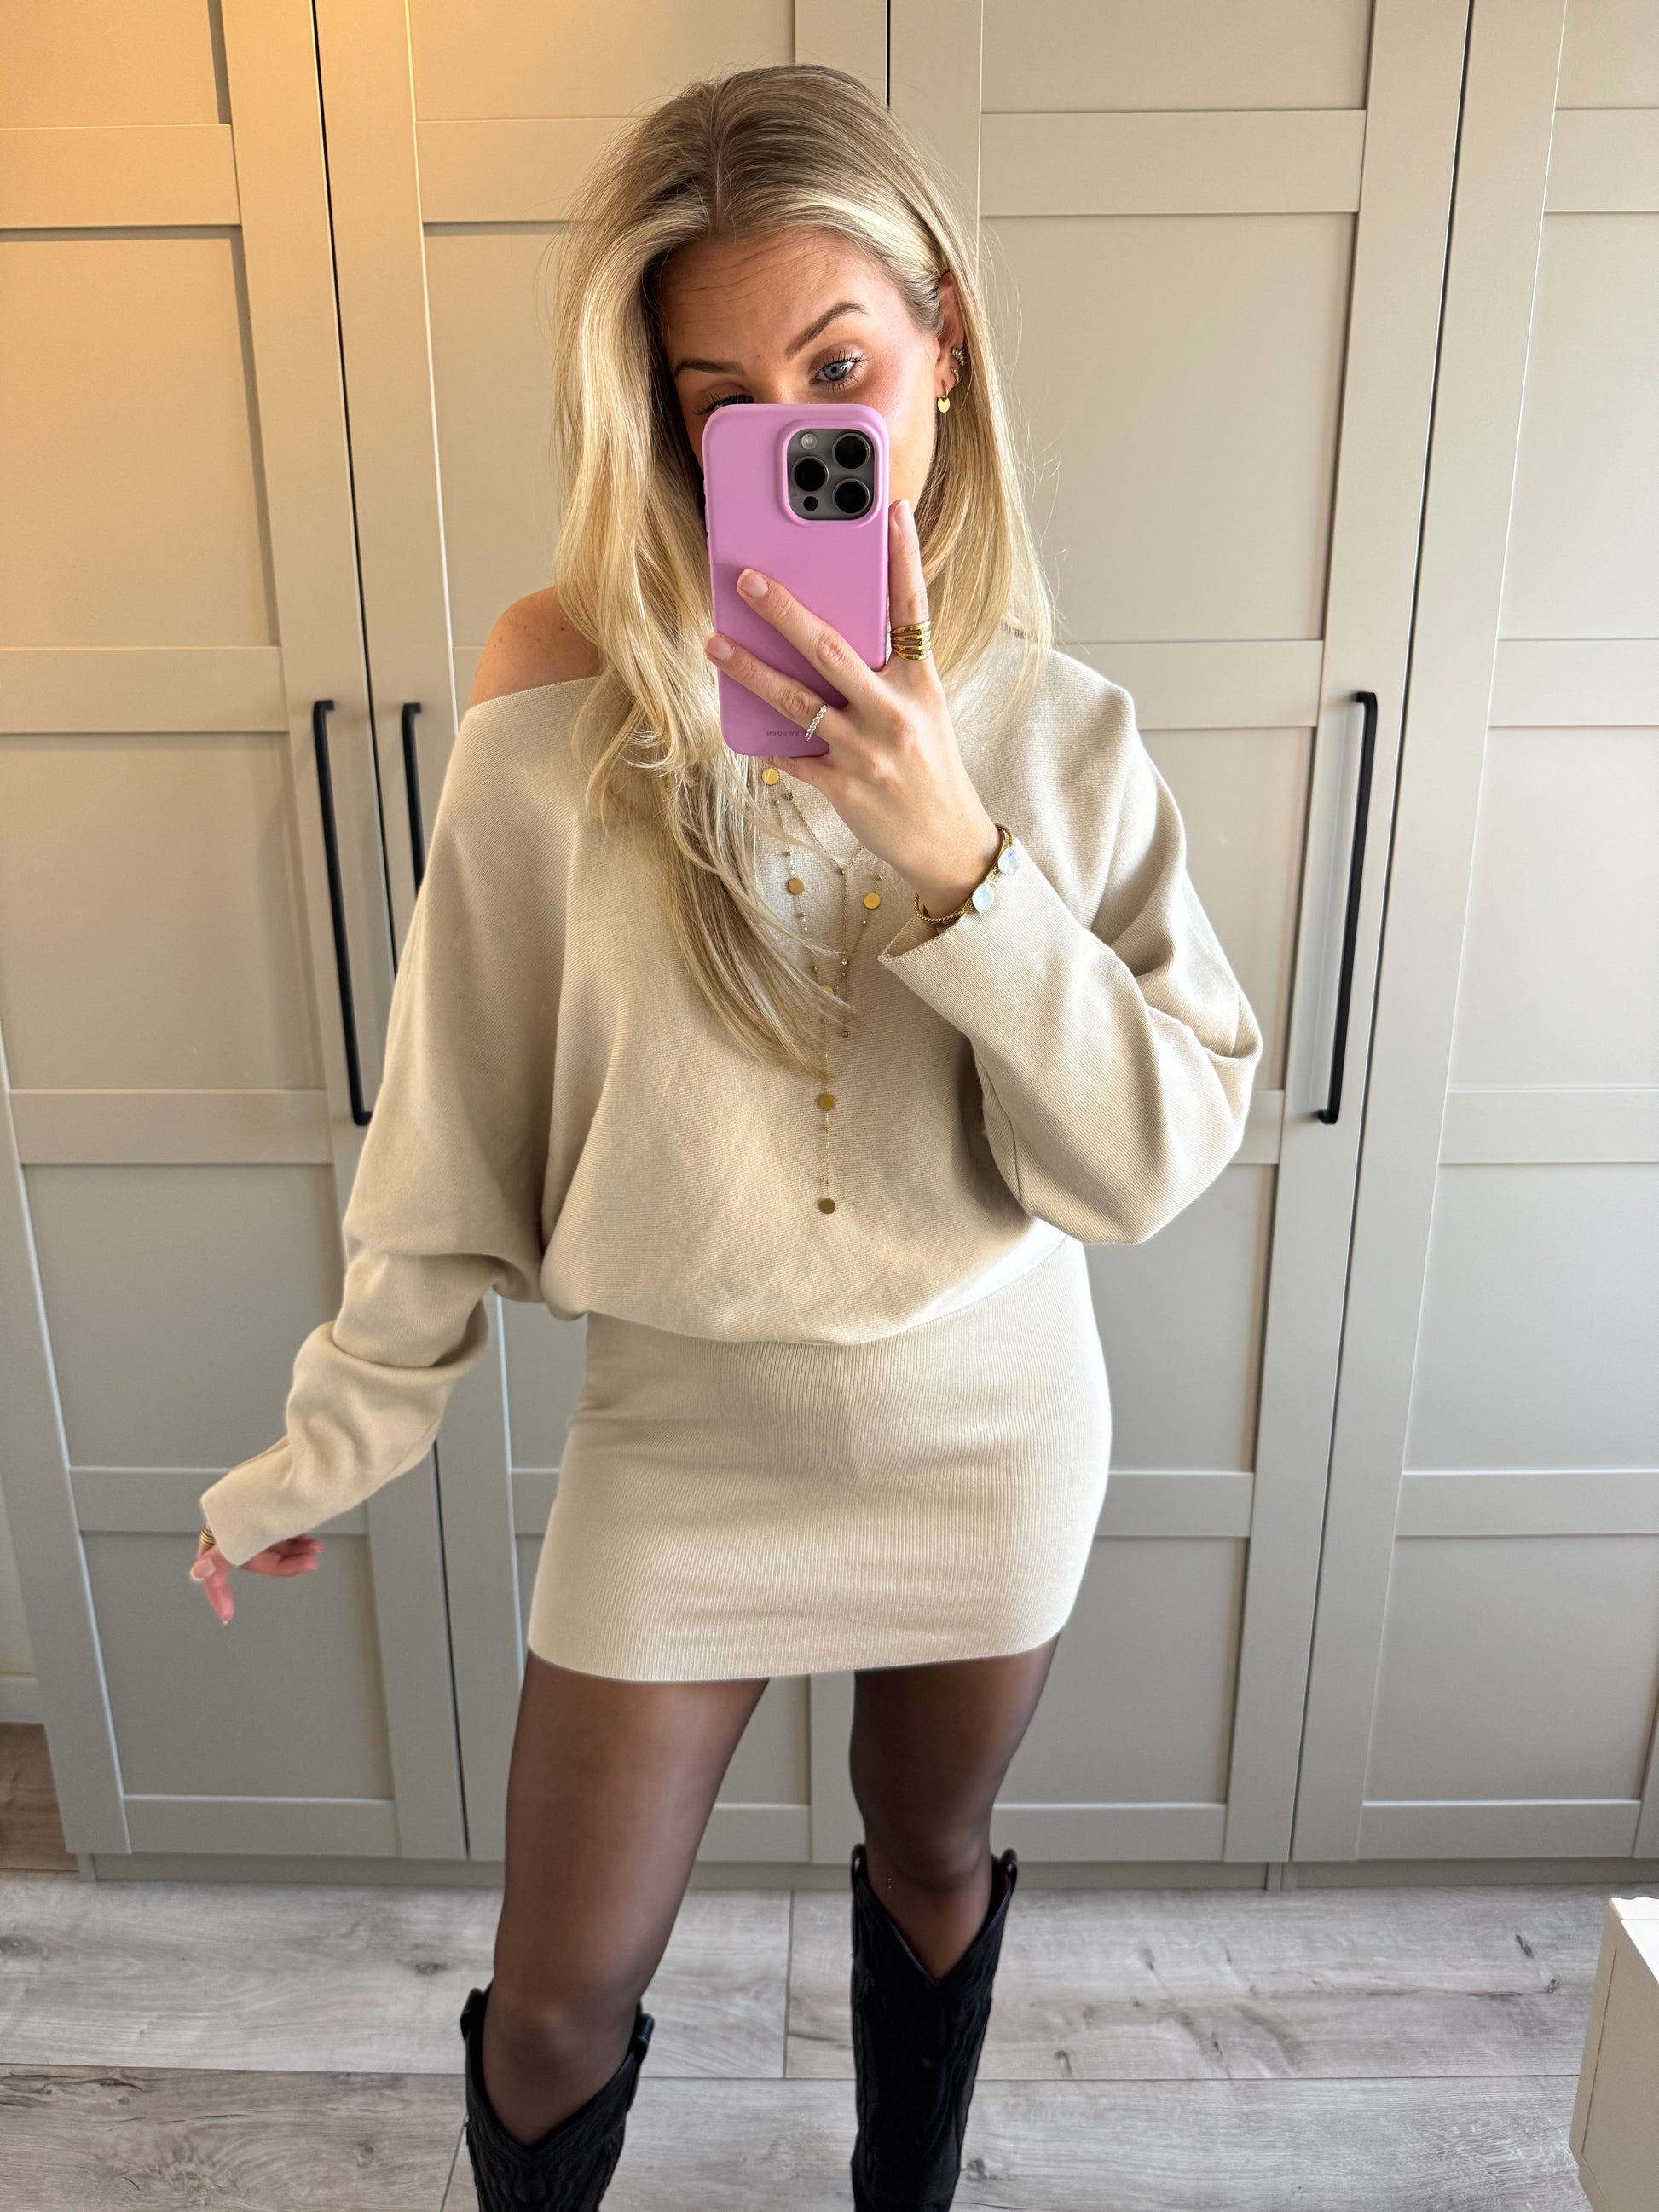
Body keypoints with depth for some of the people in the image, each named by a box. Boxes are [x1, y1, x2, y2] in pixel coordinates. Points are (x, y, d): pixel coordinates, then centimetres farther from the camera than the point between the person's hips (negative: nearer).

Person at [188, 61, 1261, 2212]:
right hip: (683, 1429, -1)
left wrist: (953, 860, -28)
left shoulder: (1055, 729, -9)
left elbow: (1161, 1158, -14)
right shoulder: (567, 699, -15)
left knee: (935, 1868, 26)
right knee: (557, 2005, 13)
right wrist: (333, 1445, 1)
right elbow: (456, 1126, -7)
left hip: (991, 1418, 2)